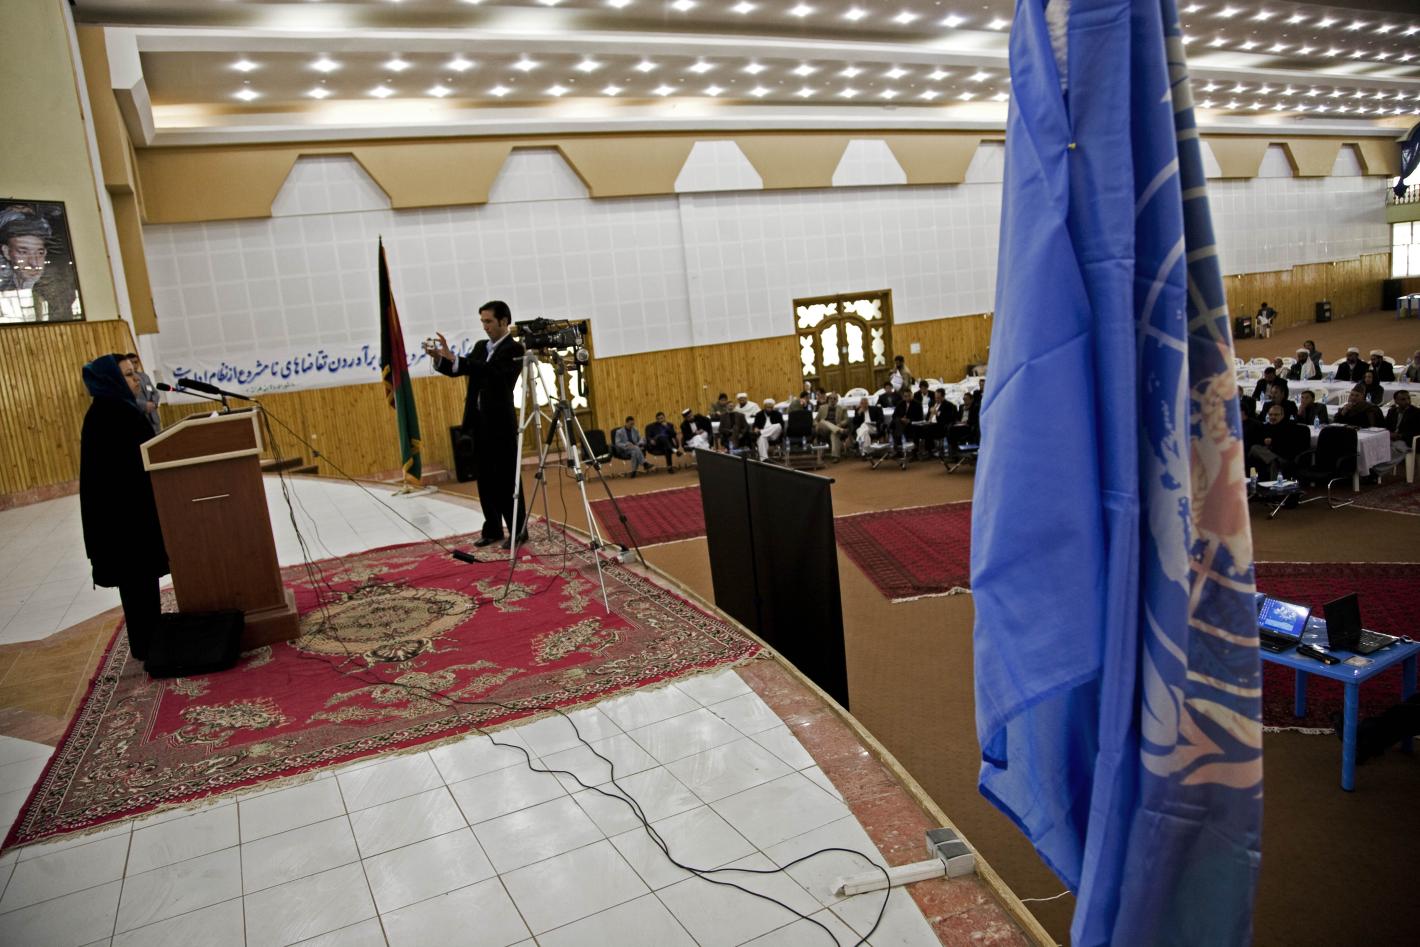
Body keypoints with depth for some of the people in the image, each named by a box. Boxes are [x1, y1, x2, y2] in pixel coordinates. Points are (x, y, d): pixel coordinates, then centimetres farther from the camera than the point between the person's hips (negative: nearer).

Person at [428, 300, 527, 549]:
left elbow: (491, 371, -23)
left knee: (507, 479, -2)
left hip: (501, 423, -7)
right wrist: (439, 358, -8)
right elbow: (456, 370, 12)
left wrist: (453, 357, -29)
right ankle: (493, 529, 19)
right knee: (485, 480, 10)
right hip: (479, 422, 7)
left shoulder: (514, 348, -8)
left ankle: (517, 531, 6)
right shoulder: (480, 346, 15)